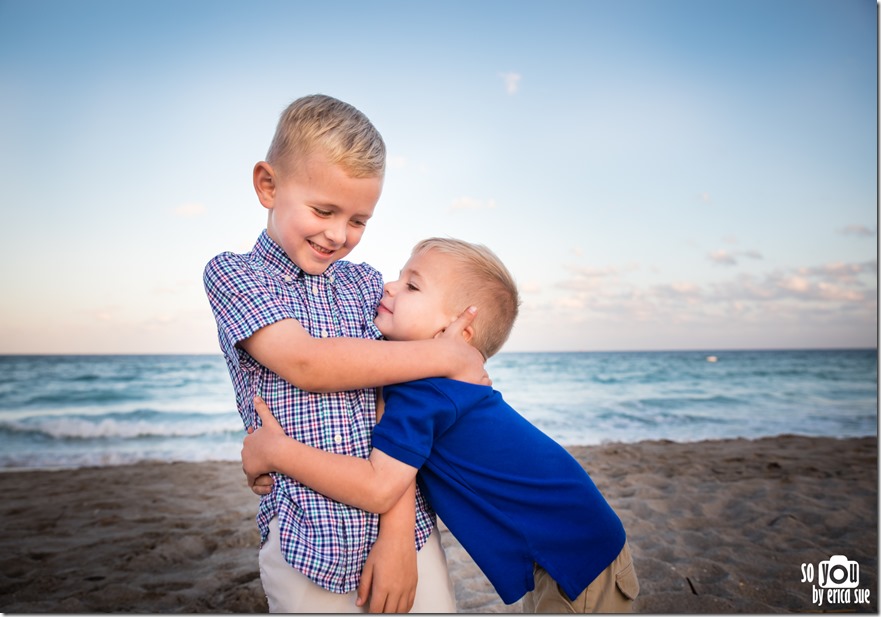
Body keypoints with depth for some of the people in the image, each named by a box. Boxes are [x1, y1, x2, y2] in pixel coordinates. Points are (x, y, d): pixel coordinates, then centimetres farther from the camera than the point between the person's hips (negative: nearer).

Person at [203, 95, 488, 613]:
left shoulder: (367, 284, 8)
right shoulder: (232, 273, -1)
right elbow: (306, 365, -16)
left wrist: (399, 529, -9)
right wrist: (443, 355, -12)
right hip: (307, 540, -2)